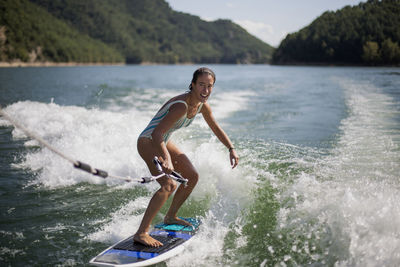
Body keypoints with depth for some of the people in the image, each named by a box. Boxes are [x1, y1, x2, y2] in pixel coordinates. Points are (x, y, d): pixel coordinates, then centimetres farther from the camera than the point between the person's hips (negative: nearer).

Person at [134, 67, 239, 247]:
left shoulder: (202, 105, -4)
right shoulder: (181, 106, -31)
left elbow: (215, 128, 15)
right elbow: (156, 133, -40)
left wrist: (231, 149, 11)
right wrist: (166, 159, -55)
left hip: (164, 142, 9)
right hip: (148, 142, -9)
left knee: (192, 177, 13)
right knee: (169, 185, -26)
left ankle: (170, 217, 29)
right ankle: (141, 233, -24)